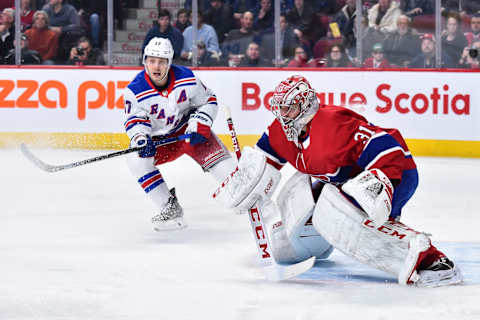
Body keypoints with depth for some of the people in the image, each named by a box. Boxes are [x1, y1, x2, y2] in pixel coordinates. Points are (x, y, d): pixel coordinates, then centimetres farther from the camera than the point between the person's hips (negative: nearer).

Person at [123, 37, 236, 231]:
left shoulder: (186, 78, -16)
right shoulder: (136, 91, -18)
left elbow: (208, 101, -4)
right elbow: (134, 121, -14)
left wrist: (199, 125, -17)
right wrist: (141, 139, -35)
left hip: (188, 129, 0)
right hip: (159, 139, 1)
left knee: (218, 159, -18)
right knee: (136, 159, -25)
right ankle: (169, 208, -15)